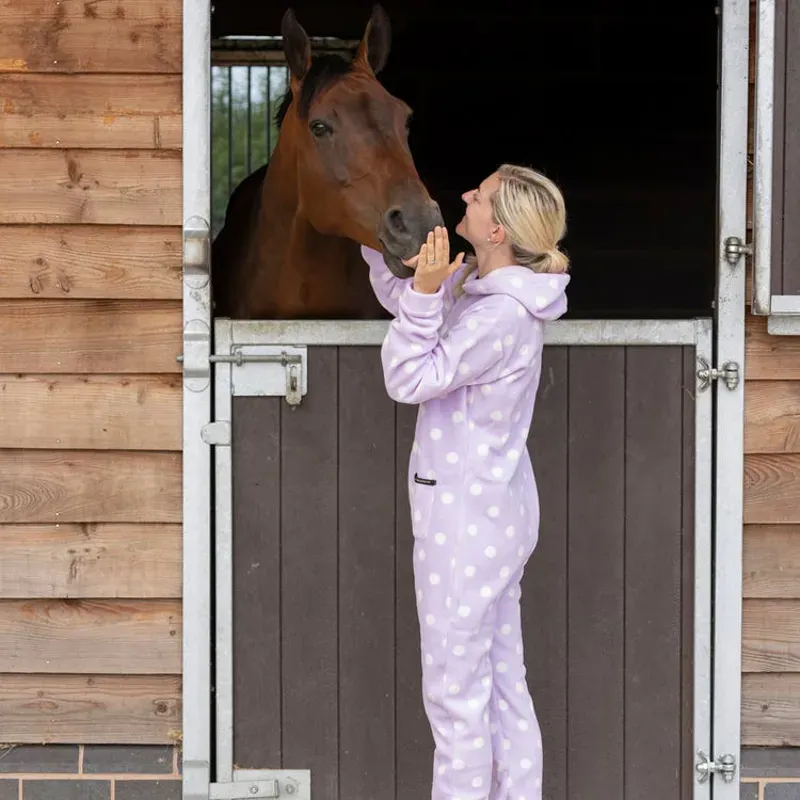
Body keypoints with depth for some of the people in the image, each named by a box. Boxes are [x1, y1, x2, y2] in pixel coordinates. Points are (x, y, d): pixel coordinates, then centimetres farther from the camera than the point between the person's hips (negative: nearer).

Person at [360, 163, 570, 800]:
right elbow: (401, 298, 20)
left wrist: (426, 293, -27)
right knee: (504, 682, 16)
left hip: (467, 518, -10)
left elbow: (410, 379, -20)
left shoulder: (504, 315, -24)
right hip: (495, 508, 10)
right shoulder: (478, 285, 4)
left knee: (455, 693, 1)